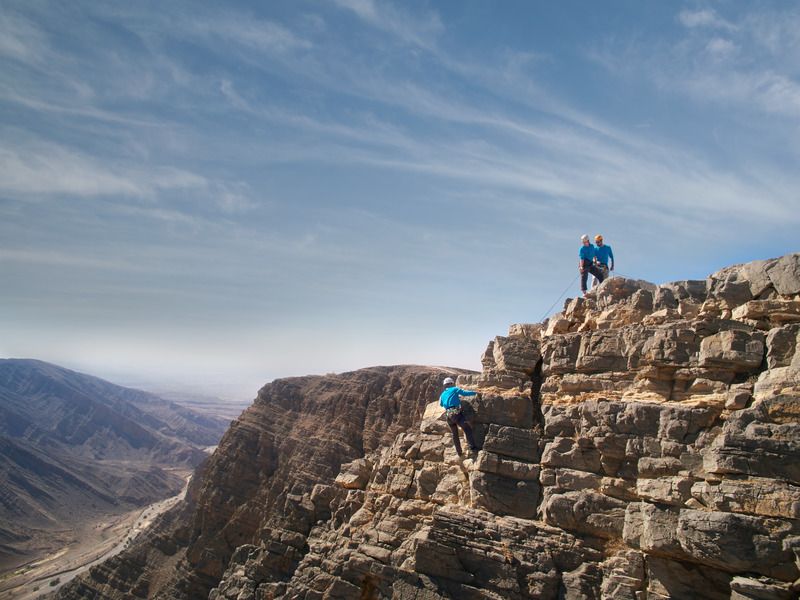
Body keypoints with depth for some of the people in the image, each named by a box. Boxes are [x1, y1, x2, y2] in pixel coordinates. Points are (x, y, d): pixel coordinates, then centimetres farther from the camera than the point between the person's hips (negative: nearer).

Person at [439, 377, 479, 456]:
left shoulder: (442, 395, 22)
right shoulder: (455, 389, 6)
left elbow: (441, 404, 38)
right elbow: (465, 393, 1)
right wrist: (475, 392, 16)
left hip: (448, 416, 6)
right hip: (457, 413, -6)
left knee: (454, 434, 15)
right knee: (467, 430, -6)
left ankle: (459, 452, 16)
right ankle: (472, 447, -17)